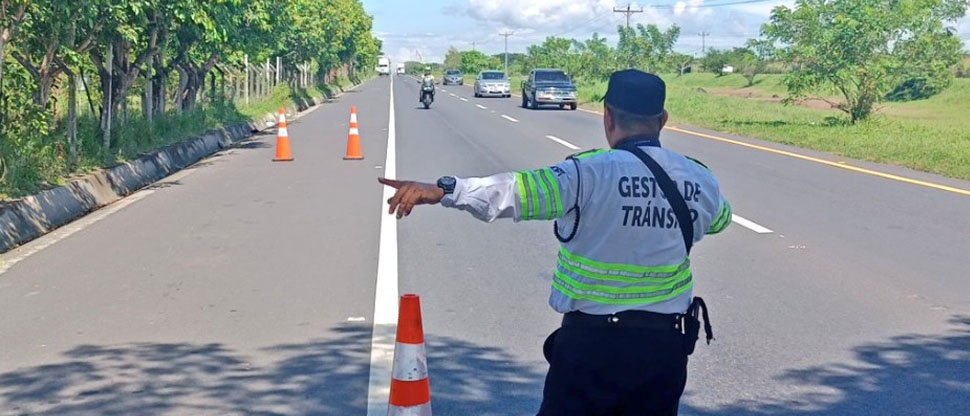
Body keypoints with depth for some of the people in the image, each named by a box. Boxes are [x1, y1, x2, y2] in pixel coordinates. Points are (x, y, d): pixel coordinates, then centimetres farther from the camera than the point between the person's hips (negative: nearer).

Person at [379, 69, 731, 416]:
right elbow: (719, 218, 23)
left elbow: (521, 190, -30)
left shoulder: (593, 173, -16)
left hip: (592, 341, -4)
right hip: (666, 347, 4)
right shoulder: (699, 179, 1)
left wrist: (443, 190, -35)